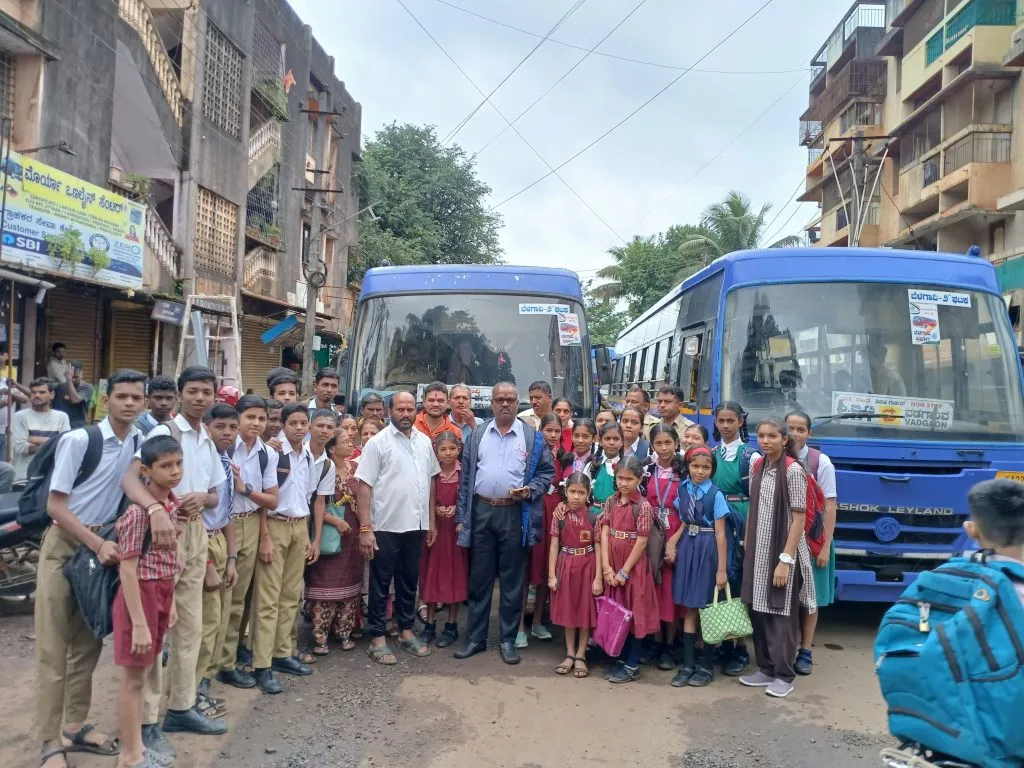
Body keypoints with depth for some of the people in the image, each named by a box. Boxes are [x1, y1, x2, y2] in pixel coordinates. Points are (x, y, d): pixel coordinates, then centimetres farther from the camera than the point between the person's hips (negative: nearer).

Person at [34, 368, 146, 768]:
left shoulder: (141, 442, 0)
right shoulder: (78, 440, -14)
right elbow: (55, 506, -13)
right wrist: (98, 544, -18)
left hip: (105, 546, 5)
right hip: (65, 546, -5)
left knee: (89, 642, 13)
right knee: (53, 647, 1)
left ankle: (76, 725, 27)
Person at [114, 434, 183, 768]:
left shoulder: (171, 503, 3)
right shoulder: (138, 511, -21)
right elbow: (128, 569, -21)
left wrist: (171, 601, 15)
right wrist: (139, 623, -20)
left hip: (162, 593, 8)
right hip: (140, 594, -8)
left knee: (147, 672, 19)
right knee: (134, 678, 5)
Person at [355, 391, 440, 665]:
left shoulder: (424, 441, 8)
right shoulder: (378, 442, -9)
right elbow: (364, 485, -12)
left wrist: (430, 519, 11)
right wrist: (365, 528, -17)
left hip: (416, 526, 5)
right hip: (385, 527, -5)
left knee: (410, 581, 16)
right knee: (380, 583, 6)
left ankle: (406, 631, 30)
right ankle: (377, 639, 16)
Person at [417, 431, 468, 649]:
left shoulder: (465, 472, -4)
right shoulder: (432, 473, 0)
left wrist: (456, 509, -15)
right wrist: (436, 509, -12)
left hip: (456, 528, -1)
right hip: (434, 527, 1)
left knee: (455, 573, 5)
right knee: (431, 573, 5)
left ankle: (452, 625, 16)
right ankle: (429, 625, 16)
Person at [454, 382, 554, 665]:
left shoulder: (533, 437, 3)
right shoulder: (477, 434, 8)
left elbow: (547, 471, 6)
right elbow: (466, 476, 8)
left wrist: (531, 491, -12)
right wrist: (462, 515, 4)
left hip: (515, 514, -2)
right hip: (481, 512, 2)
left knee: (512, 580, 6)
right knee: (479, 578, 9)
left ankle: (508, 639, 18)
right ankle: (475, 637, 20)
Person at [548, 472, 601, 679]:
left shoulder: (594, 518, -5)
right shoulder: (559, 517, -3)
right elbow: (554, 546, 0)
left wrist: (598, 578, -8)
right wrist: (551, 575, -3)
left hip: (587, 567, -1)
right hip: (566, 566, 1)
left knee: (585, 611, 6)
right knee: (567, 610, 10)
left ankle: (581, 656, 19)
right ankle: (569, 654, 23)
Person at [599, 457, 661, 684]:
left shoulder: (643, 506, -12)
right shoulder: (611, 502, 3)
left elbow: (641, 542, -14)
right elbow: (604, 534, -1)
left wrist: (625, 571, -13)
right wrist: (607, 568, -9)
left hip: (633, 565, -5)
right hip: (612, 565, 5)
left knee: (633, 612, 3)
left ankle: (632, 666, 14)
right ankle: (621, 659, 27)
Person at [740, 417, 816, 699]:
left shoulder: (793, 470, -13)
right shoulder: (757, 467, 6)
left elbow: (799, 518, -15)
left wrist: (786, 559, -18)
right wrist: (747, 546, 10)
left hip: (783, 549, -6)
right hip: (758, 550, 6)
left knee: (782, 613, 3)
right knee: (758, 610, 10)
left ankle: (784, 675, 15)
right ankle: (766, 669, 24)